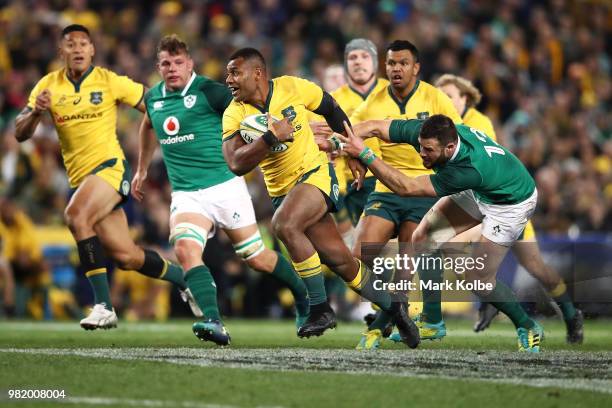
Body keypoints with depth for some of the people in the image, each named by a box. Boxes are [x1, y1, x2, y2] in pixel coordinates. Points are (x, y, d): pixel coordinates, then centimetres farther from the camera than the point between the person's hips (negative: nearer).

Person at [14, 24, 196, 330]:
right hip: (80, 178, 5)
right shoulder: (48, 86, 4)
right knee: (126, 257, 4)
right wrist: (36, 111, -19)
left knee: (76, 215, -32)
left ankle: (104, 306, -30)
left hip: (111, 168, -5)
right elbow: (20, 134, 1)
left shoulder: (109, 81, -5)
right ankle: (185, 279, 32)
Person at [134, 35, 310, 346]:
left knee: (256, 257, 4)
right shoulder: (153, 98, 10)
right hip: (186, 194, 4)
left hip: (224, 187, -4)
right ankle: (213, 323, -34)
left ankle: (303, 295, 33)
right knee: (185, 249, -25)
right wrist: (142, 169, 38)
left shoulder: (208, 91, -10)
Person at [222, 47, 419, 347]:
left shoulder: (292, 88, -7)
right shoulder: (234, 114, -5)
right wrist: (271, 137, -28)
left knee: (284, 224, -32)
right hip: (282, 192, 4)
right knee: (339, 259, 2)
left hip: (316, 174, -4)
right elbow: (236, 165, -18)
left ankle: (321, 309, -21)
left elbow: (331, 109, 10)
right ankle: (393, 309, 23)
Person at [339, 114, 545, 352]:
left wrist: (364, 154, -43)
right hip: (477, 192, 8)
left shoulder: (469, 169, -44)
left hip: (511, 202, -8)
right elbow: (376, 128, -16)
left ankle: (528, 328, 13)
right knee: (423, 238, -3)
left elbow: (405, 187, -41)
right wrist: (340, 139, -32)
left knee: (478, 278, -9)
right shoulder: (425, 133, -26)